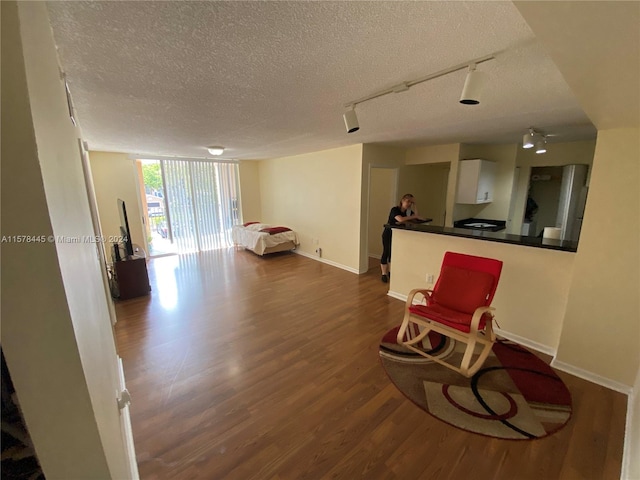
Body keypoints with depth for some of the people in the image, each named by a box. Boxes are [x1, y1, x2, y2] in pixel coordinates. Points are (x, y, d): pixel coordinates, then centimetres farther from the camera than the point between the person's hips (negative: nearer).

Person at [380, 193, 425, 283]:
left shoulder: (409, 211, 2)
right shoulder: (395, 209, -17)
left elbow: (416, 220, -12)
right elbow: (401, 219, -34)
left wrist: (415, 205, -13)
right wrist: (414, 216, -28)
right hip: (388, 234, -6)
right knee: (386, 252, -4)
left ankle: (390, 272, 20)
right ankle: (384, 274, 4)